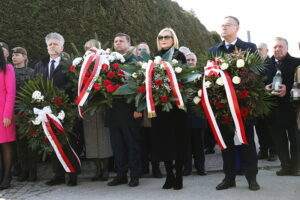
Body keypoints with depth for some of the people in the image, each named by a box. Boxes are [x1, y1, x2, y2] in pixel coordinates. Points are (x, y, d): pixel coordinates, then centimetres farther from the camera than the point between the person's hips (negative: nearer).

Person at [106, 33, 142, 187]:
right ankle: (121, 174, 19)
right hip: (114, 110, 5)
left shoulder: (135, 61, -1)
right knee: (117, 145, 9)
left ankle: (134, 175, 11)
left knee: (133, 144, 3)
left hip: (129, 110, -5)